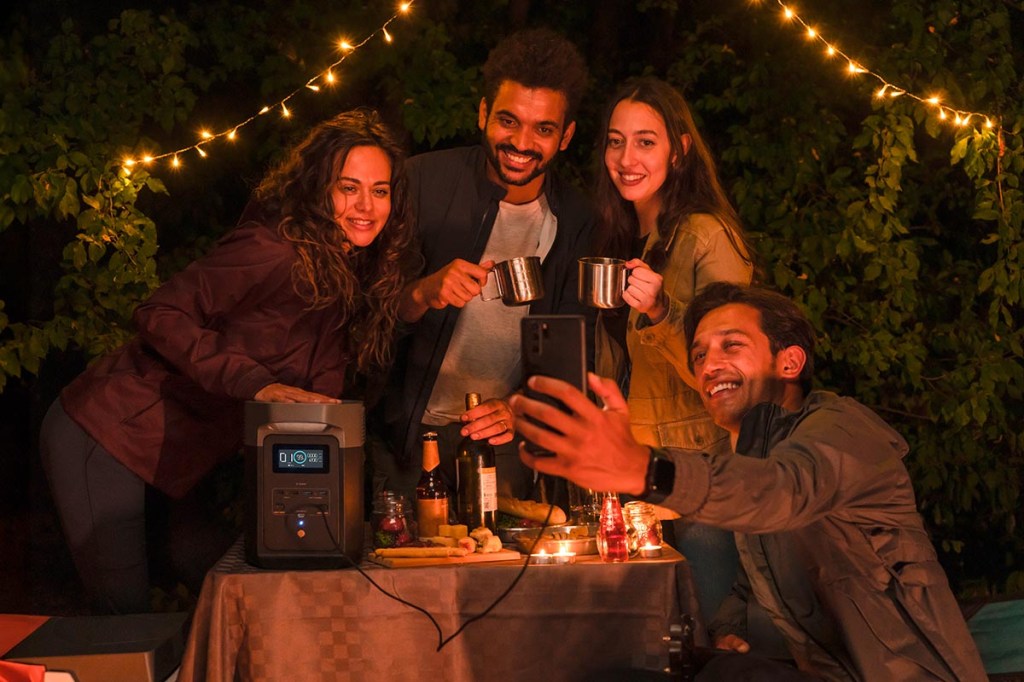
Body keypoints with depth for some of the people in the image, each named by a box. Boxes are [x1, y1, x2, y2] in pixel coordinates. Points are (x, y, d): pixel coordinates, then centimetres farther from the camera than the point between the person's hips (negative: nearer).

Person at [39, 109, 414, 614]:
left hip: (176, 462, 8)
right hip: (104, 436, -8)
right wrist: (257, 383, -31)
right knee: (128, 613, -5)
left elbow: (318, 401, 7)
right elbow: (160, 315, -24)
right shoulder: (273, 252, -20)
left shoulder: (354, 280, 6)